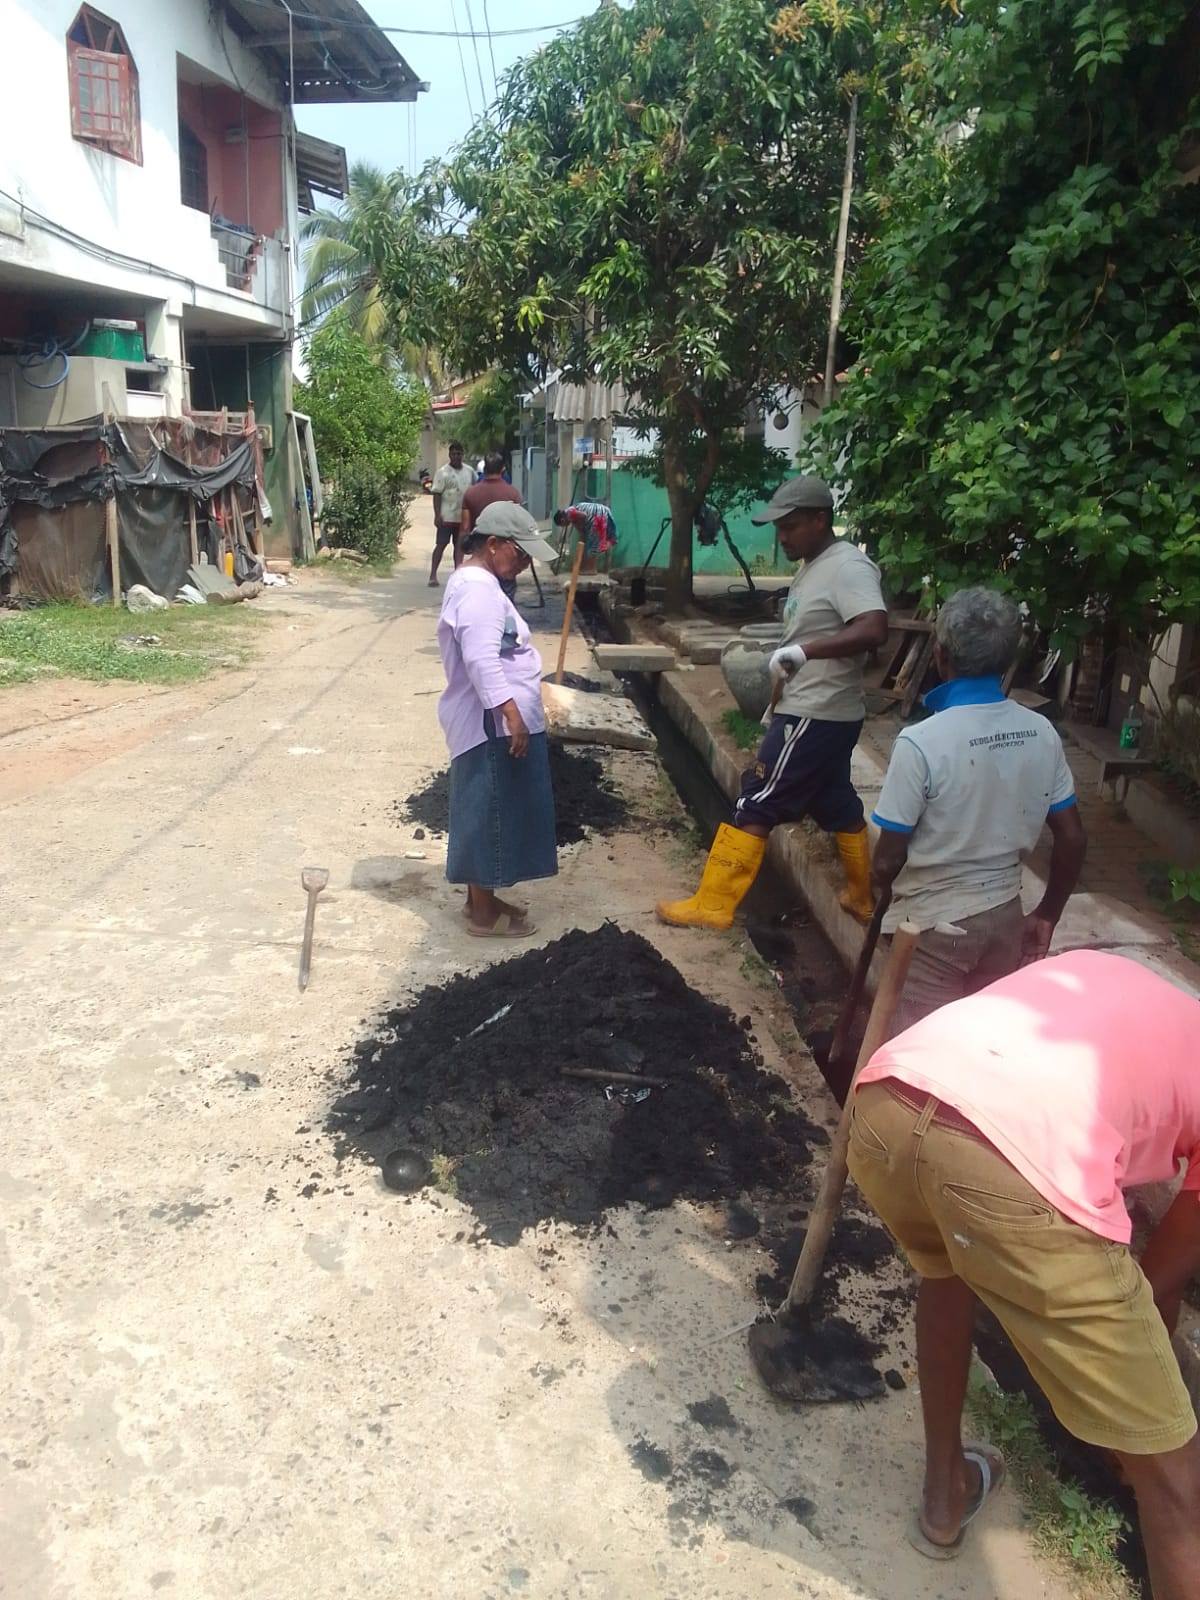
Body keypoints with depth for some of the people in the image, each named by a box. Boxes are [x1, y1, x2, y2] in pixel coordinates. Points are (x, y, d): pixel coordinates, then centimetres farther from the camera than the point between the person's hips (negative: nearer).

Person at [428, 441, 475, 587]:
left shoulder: (469, 471, 8)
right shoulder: (443, 472, -6)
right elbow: (437, 494, -9)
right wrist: (437, 515, -16)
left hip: (463, 517, 5)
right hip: (446, 517, -5)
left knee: (459, 545, 11)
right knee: (441, 544, -4)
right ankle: (433, 575, -2)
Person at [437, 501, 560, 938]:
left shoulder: (475, 581, 16)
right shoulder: (478, 589, -19)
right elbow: (482, 661, -28)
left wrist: (515, 713, 28)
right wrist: (512, 715, -29)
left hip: (494, 722, 11)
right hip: (493, 725, -11)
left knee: (490, 812, 17)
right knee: (489, 813, -1)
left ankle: (482, 899, 29)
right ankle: (483, 915, 9)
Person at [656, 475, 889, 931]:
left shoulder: (848, 567, -18)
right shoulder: (814, 567, 13)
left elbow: (873, 629, -32)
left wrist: (804, 650, -35)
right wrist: (779, 700, 20)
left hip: (815, 717, -10)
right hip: (813, 711, 10)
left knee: (755, 806, -5)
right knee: (838, 806, 19)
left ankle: (713, 904, 3)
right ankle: (862, 896, 33)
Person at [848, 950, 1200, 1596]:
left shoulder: (1085, 968, 39)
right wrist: (1135, 1359, 54)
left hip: (883, 1104, 6)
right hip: (1023, 1167, -5)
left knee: (949, 1266, 41)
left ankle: (945, 1495, 56)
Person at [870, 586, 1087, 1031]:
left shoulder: (922, 742, -23)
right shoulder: (1041, 733, -5)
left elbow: (889, 858, -17)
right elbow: (1073, 840, 1)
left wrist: (878, 887, 5)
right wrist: (1047, 916, 14)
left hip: (935, 922, -5)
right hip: (1004, 915, 6)